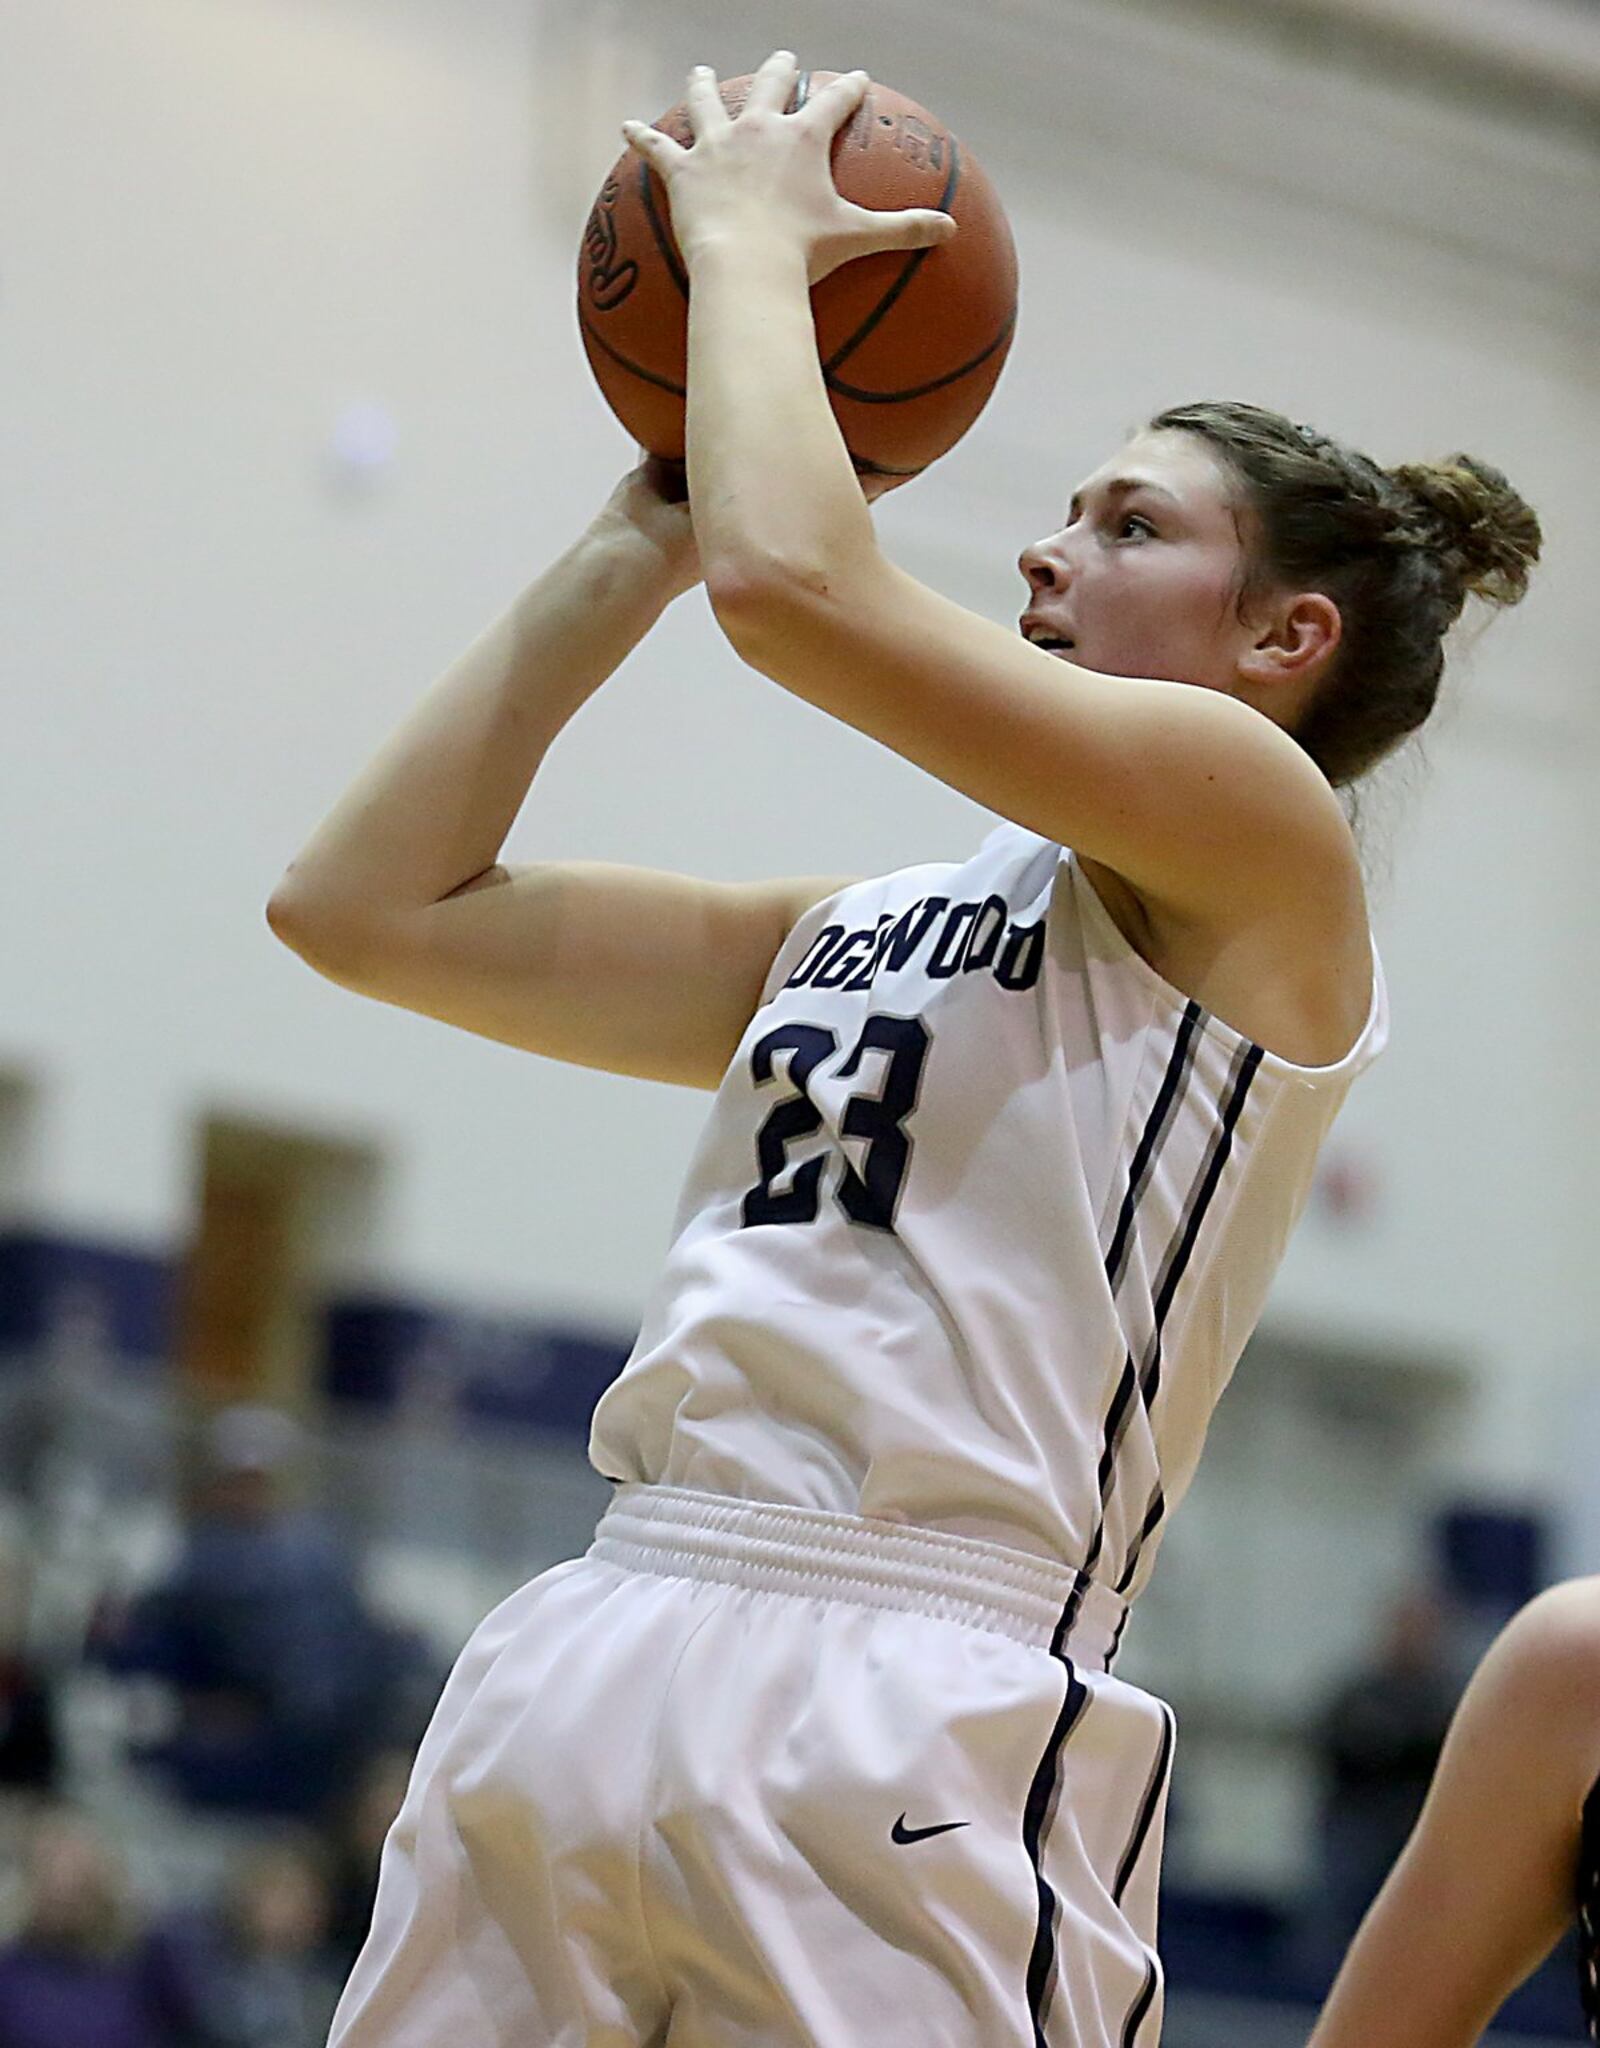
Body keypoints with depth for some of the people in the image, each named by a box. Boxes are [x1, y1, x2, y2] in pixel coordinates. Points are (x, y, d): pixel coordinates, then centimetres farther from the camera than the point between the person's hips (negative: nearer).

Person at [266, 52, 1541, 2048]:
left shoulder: (1263, 848, 1)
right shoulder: (865, 929, 22)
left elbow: (796, 582, -11)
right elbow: (368, 904, 21)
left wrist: (747, 236, 5)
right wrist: (643, 525, 22)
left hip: (898, 1728, -7)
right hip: (579, 1659, 7)